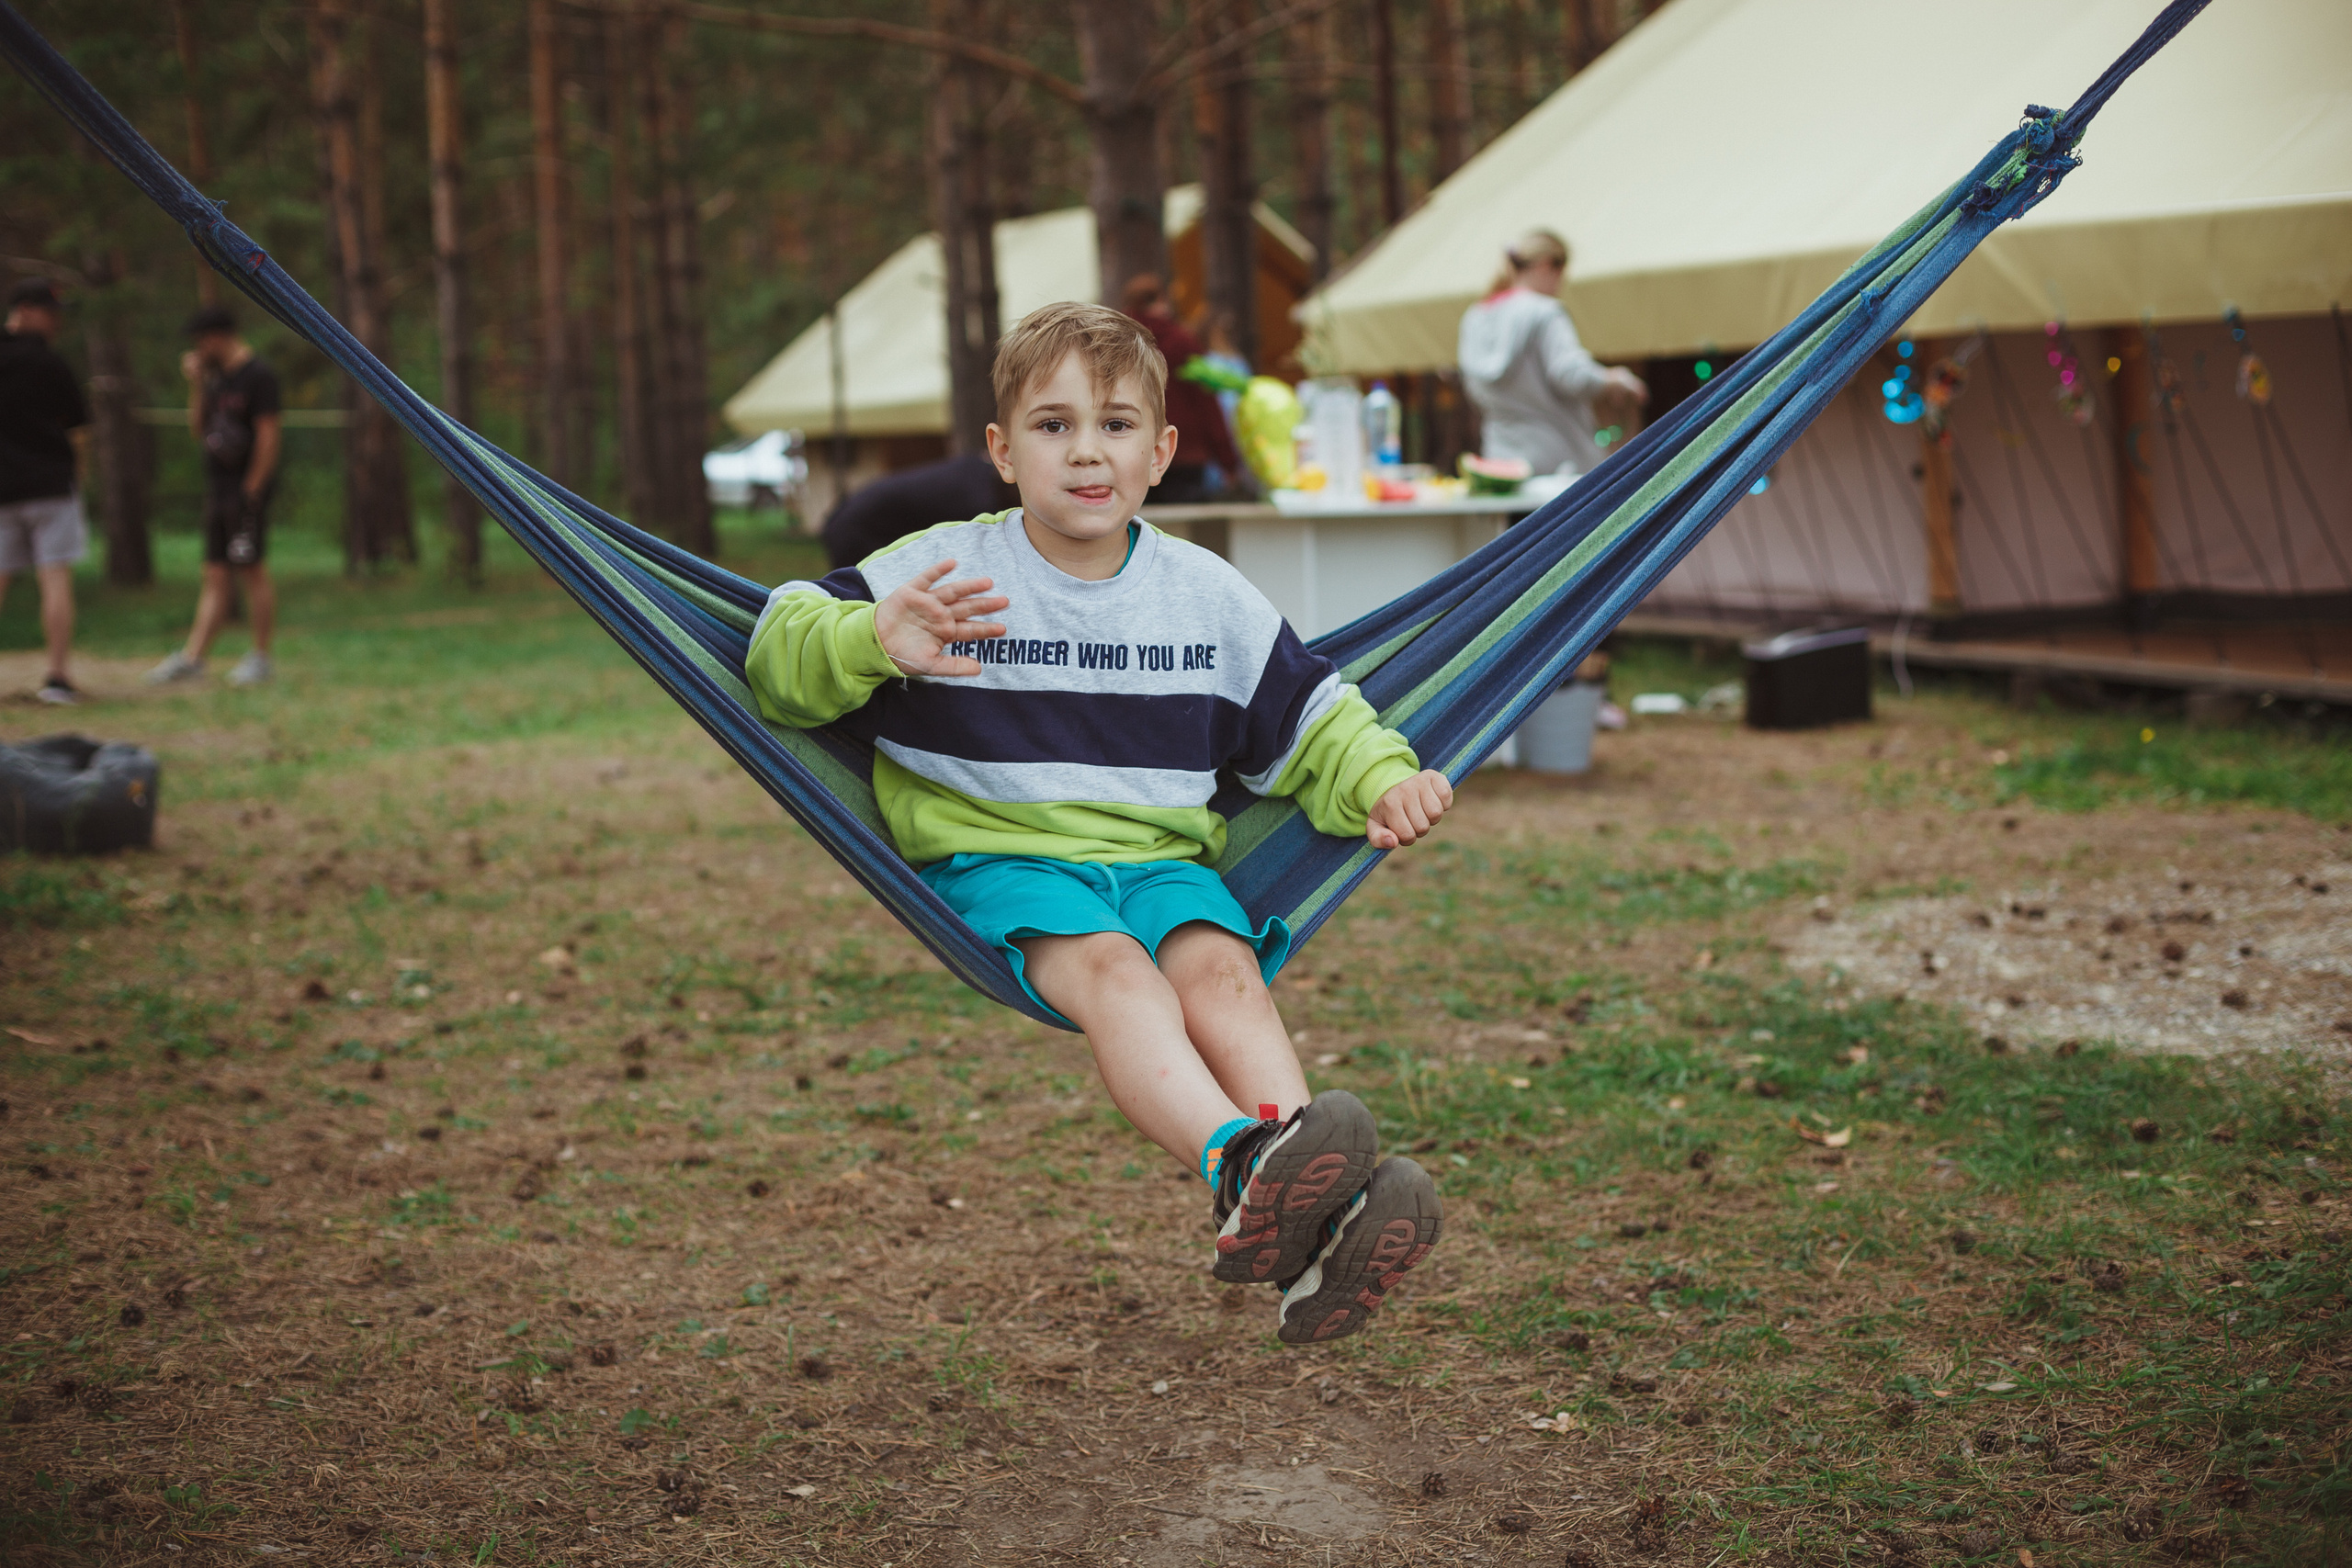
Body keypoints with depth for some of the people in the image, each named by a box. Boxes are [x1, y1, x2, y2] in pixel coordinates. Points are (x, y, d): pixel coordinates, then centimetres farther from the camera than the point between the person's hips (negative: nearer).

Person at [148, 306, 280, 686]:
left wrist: (252, 490, -16)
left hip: (247, 488, -8)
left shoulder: (258, 375, -10)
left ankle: (261, 657, 2)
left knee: (252, 571, -5)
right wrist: (196, 385, 6)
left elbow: (269, 436, -14)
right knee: (215, 576, 5)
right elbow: (198, 429, 17)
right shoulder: (217, 376, 17)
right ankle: (192, 658, 2)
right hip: (218, 490, 8)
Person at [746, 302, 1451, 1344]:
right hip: (997, 857, -3)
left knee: (1219, 963, -31)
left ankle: (1314, 1225, -51)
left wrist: (1383, 784, 1)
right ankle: (1242, 1173, -62)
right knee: (1107, 964, -36)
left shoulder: (1208, 596, 12)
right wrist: (872, 642, -23)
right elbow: (782, 651, -1)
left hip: (1161, 857, 3)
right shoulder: (942, 572, 1)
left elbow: (1308, 723, 21)